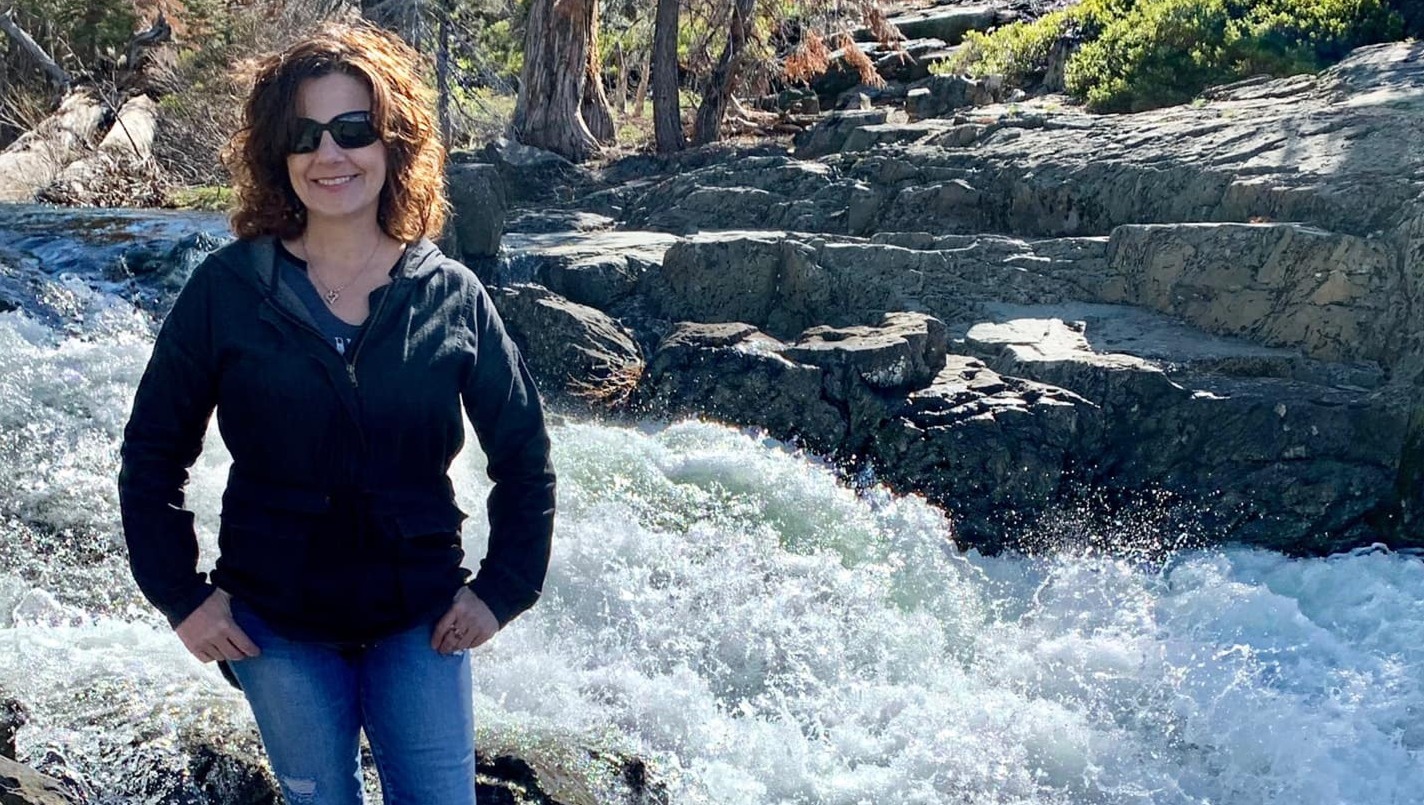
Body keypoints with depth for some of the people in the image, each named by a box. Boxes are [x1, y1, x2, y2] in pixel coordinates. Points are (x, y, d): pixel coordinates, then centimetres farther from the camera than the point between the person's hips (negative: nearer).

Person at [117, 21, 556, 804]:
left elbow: (523, 457, 3)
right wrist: (181, 594, -4)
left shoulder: (451, 297, -5)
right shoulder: (226, 290, -7)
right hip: (278, 629, 0)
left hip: (421, 622, 0)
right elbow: (153, 453, 0)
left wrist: (502, 590, -1)